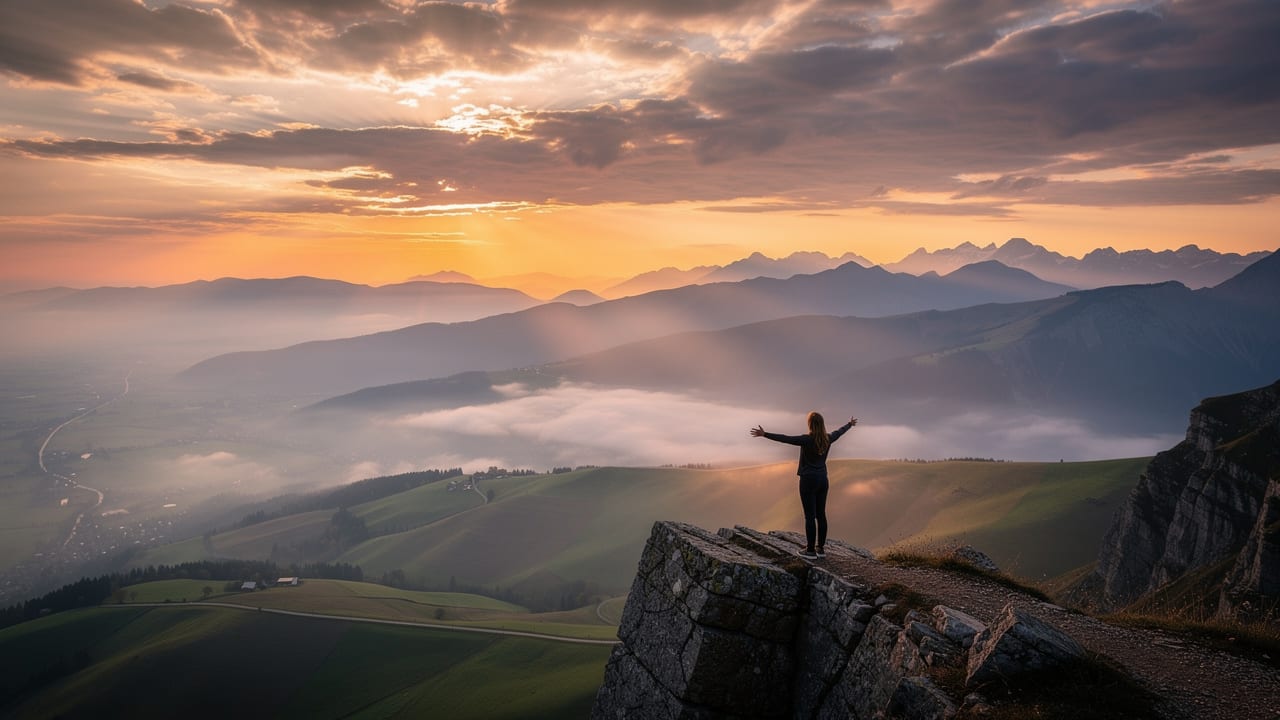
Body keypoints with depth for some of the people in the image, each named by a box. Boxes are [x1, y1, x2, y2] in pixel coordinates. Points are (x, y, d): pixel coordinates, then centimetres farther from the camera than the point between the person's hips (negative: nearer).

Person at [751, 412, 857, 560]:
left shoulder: (807, 440, -18)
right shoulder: (828, 439, 1)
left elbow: (784, 438, -24)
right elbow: (840, 431, 21)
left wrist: (765, 434, -24)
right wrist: (850, 424, 41)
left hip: (808, 481, -6)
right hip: (822, 480, 6)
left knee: (810, 516, -2)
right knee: (821, 514, 11)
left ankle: (811, 551, 3)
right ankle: (821, 548, 18)